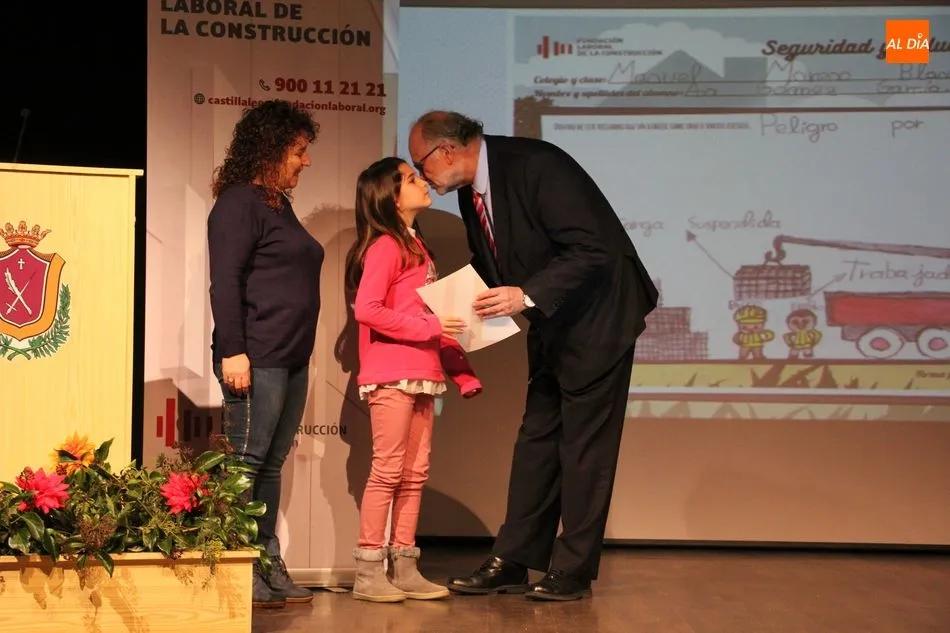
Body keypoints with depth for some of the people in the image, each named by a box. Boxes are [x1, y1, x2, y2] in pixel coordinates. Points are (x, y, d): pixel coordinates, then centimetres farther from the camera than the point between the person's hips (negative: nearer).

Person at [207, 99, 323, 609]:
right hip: (257, 359, -9)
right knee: (246, 461, -6)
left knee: (271, 465, 10)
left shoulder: (279, 205, 20)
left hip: (292, 358, 9)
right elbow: (225, 280, -14)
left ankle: (268, 567, 13)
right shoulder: (240, 202, -7)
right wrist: (232, 352, -20)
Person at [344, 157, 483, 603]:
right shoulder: (385, 246, -9)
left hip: (421, 374, 9)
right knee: (388, 471, -6)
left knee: (415, 473, 9)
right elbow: (367, 310, -20)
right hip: (391, 375, -9)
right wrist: (427, 327, -20)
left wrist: (462, 371, 13)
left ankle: (403, 569, 14)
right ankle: (368, 573, -1)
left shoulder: (416, 246, 18)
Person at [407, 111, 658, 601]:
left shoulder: (536, 165, -23)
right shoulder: (471, 193, 4)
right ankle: (511, 562, 14)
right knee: (537, 439, 9)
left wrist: (527, 296, -32)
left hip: (597, 317, -9)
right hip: (550, 326, 9)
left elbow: (592, 250, -27)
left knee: (584, 445, -2)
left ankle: (572, 571, 5)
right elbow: (488, 265, 17)